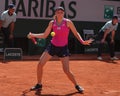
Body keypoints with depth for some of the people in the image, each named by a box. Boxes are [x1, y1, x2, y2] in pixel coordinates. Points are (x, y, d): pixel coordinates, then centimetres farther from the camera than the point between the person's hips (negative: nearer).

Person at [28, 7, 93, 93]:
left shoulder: (68, 22, -9)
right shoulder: (52, 23, -1)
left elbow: (76, 33, -1)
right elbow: (44, 35, 6)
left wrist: (82, 41, -16)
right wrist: (33, 35, -5)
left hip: (63, 48, -3)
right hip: (52, 46, 3)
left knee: (67, 70, -9)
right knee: (40, 64, -4)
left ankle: (77, 85, 15)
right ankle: (39, 84, 16)